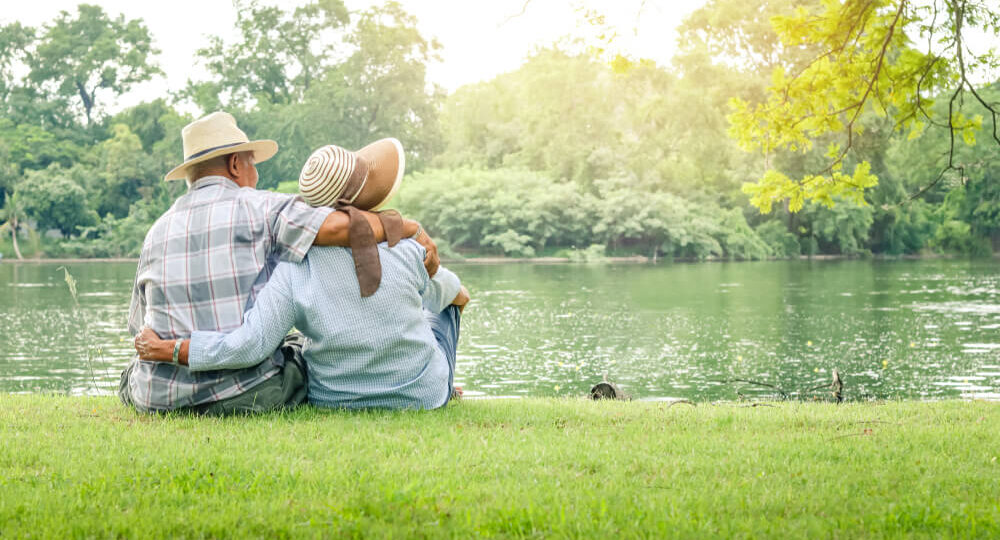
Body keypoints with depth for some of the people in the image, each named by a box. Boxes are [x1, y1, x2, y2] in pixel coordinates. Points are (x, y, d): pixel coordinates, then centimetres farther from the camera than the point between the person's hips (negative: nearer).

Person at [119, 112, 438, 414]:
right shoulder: (258, 208, -4)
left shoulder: (157, 232, 11)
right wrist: (412, 229, -5)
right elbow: (336, 227, -20)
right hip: (247, 396, -3)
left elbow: (142, 329, 17)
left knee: (134, 372, 36)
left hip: (160, 399, 4)